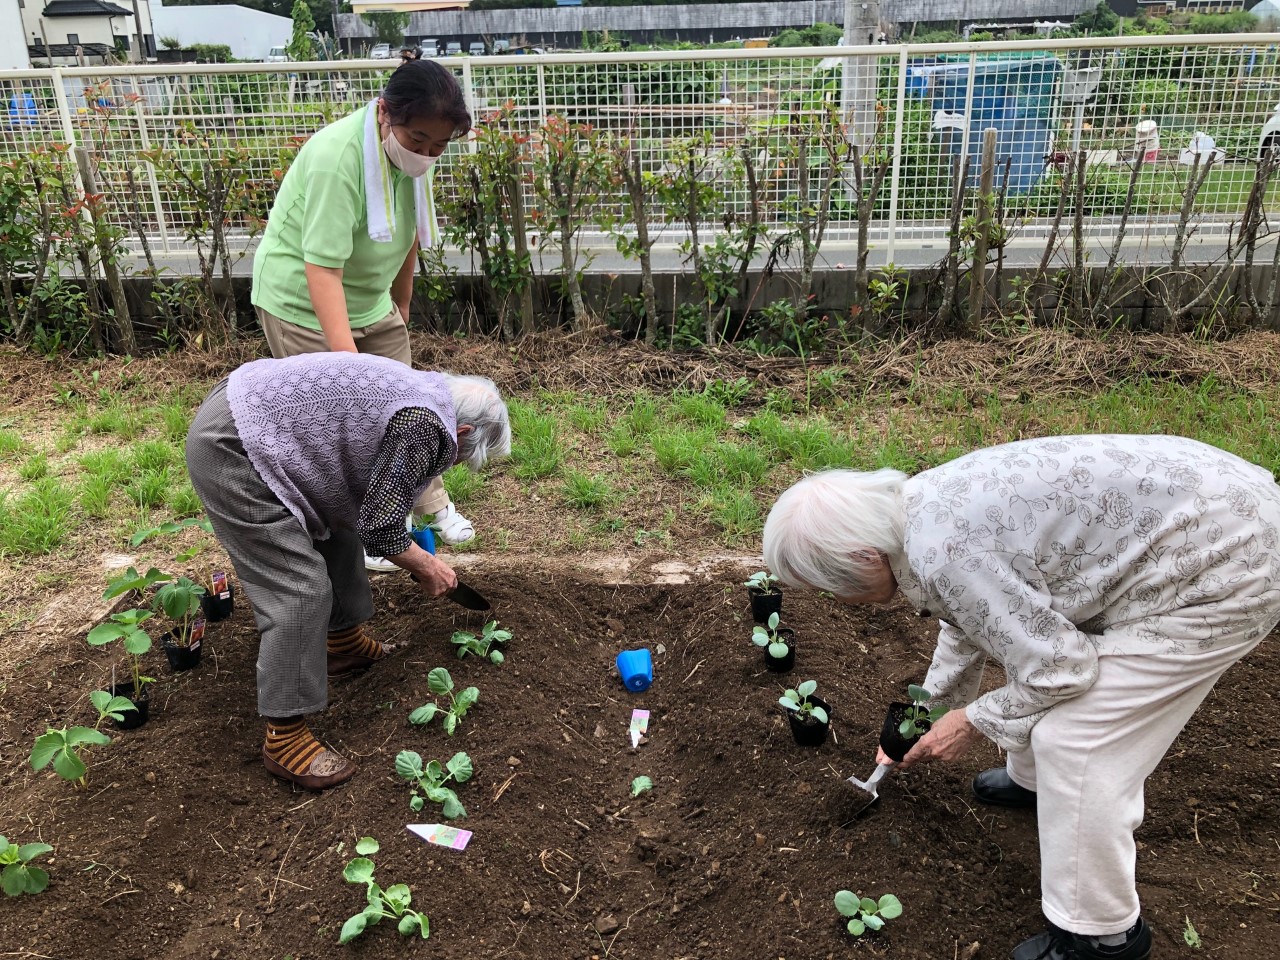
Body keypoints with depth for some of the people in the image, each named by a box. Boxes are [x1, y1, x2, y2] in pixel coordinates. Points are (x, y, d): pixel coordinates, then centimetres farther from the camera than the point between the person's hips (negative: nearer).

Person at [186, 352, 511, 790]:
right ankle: (284, 739, 1)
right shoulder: (424, 425, -17)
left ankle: (344, 644, 39)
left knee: (335, 528, 22)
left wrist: (417, 555, 33)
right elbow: (379, 526, -12)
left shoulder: (423, 392, 13)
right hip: (230, 446, -11)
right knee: (300, 590, -9)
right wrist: (426, 567, 6)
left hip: (249, 411, 11)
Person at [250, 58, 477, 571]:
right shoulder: (337, 157, -33)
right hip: (304, 303, -7)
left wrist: (401, 310, 15)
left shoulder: (412, 151, -8)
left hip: (370, 300, 7)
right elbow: (322, 271, -36)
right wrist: (350, 364, -42)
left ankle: (432, 503, 30)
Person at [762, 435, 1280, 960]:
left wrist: (973, 721, -2)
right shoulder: (923, 507, 3)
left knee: (1074, 739, -7)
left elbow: (1057, 668, -18)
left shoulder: (941, 553, -27)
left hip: (1225, 570, -10)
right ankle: (1036, 780, 48)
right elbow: (972, 618, 21)